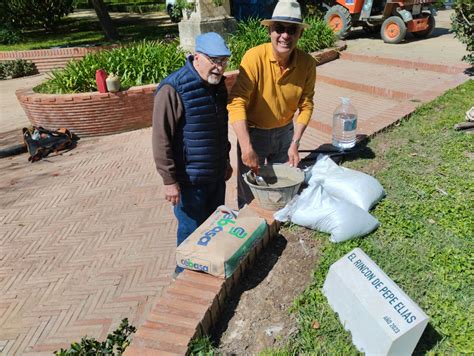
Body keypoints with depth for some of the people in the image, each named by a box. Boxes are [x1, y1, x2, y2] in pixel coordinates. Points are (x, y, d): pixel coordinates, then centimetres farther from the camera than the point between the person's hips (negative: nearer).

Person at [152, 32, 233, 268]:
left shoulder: (218, 84, 5)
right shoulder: (173, 89, -20)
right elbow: (161, 139, -20)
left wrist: (225, 161, 20)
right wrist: (169, 180, -19)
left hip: (216, 174, 8)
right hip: (190, 179, -7)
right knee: (192, 230, 9)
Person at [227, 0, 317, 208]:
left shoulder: (307, 63, -11)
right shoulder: (255, 57, -23)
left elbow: (306, 106, -4)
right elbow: (236, 103, -29)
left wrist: (295, 143, -13)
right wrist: (246, 147, -36)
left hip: (285, 132, 4)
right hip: (253, 132, -3)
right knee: (249, 194, 8)